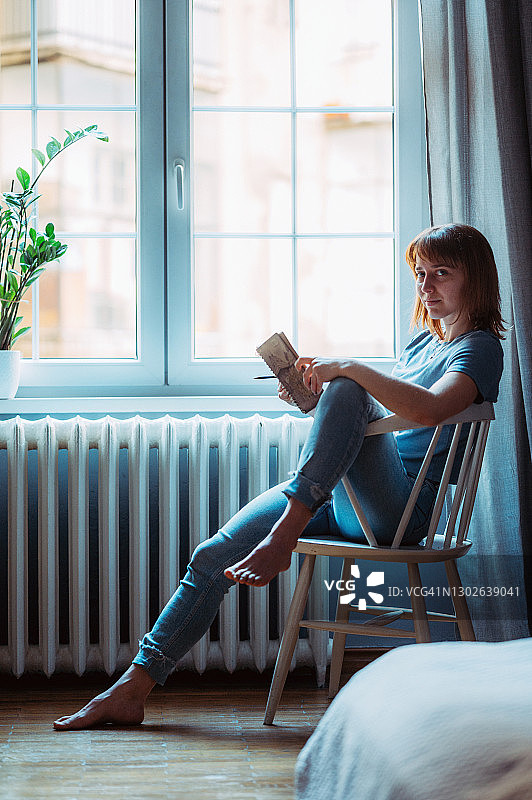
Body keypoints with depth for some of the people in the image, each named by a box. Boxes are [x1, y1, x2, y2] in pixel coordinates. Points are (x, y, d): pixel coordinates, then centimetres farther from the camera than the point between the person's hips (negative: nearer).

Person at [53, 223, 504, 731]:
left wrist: (349, 370, -24)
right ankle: (132, 690, -5)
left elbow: (429, 409, -25)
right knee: (213, 557, -6)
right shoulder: (424, 340, 23)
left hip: (402, 508, -8)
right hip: (336, 499, 8)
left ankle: (282, 537, -38)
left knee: (347, 389, -33)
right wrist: (314, 396, 11)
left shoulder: (480, 348, -3)